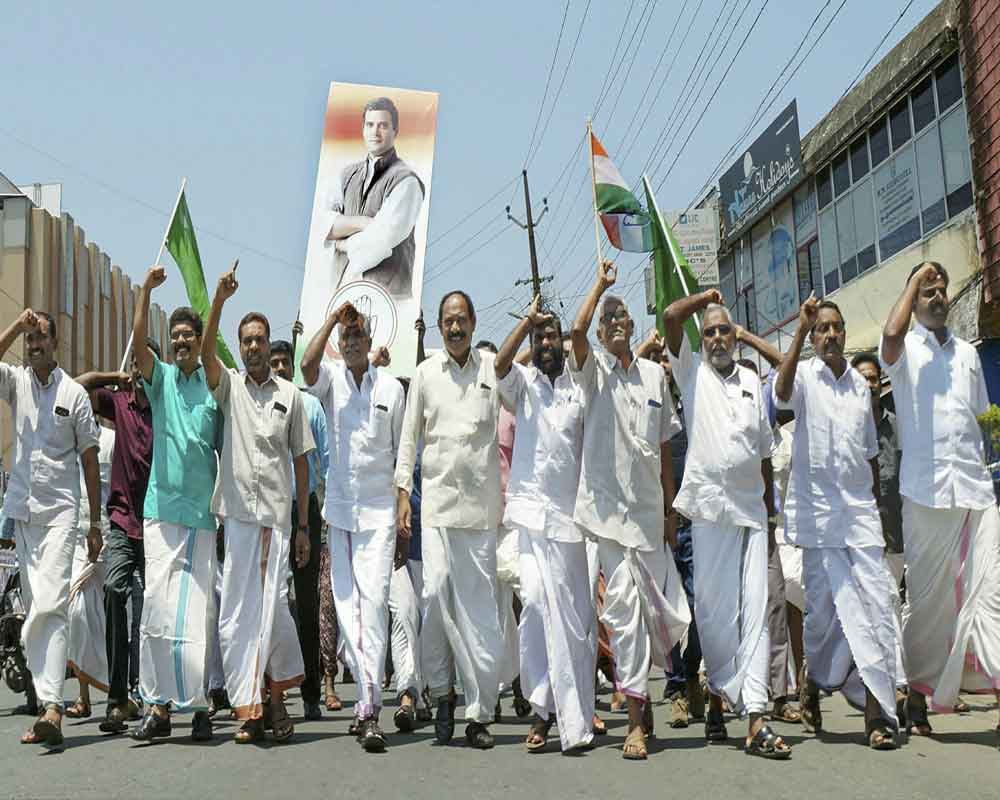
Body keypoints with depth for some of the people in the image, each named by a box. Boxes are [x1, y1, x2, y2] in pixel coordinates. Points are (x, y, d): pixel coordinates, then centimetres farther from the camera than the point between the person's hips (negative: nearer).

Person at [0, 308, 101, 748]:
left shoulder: (74, 393, 2)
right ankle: (44, 703, 14)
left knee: (50, 606, -16)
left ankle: (52, 707, -23)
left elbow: (89, 459, 4)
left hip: (59, 509, -4)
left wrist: (96, 522, 2)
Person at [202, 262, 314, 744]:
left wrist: (304, 524, 6)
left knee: (274, 609, -4)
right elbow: (205, 353, -12)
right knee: (235, 616, 0)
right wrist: (220, 298, -24)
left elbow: (301, 461, 9)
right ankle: (248, 710, 8)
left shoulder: (290, 395, 9)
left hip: (276, 515, -1)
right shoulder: (229, 387, 9)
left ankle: (276, 699, 16)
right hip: (236, 514, 1)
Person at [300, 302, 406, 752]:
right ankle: (368, 699, 14)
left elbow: (403, 457, 8)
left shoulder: (391, 388, 6)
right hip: (340, 509, 2)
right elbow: (307, 366, -19)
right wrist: (332, 318, -8)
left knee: (374, 601, -12)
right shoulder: (331, 379, 7)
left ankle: (369, 707, -14)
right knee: (347, 606, 4)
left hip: (380, 511, -2)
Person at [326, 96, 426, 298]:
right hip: (344, 286, 5)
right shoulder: (349, 173, 16)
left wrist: (343, 244, 2)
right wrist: (361, 222, -11)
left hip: (388, 291, -5)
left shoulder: (406, 180, -6)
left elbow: (383, 239, -13)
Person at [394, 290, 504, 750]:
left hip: (481, 502, -1)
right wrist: (402, 492, 5)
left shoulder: (492, 367, 7)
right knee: (436, 591, -9)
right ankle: (441, 691, 10)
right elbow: (409, 436, 12)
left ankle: (479, 713, 6)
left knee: (479, 604, 0)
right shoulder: (425, 373, 11)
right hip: (436, 497, 1)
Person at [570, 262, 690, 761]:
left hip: (649, 506, 4)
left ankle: (640, 692, 31)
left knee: (663, 609, 5)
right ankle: (637, 713, -2)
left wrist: (671, 507, 15)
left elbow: (664, 448, 17)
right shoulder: (593, 368, 4)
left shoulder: (655, 374, 14)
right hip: (608, 501, -4)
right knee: (623, 600, -9)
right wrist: (600, 284, -7)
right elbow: (575, 332, -20)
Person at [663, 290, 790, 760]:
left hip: (752, 509, 3)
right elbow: (671, 316, -8)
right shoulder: (692, 371, 8)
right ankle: (720, 697, 14)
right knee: (716, 610, -2)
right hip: (711, 507, -3)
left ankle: (755, 718, -6)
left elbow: (764, 452, 19)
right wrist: (706, 297, 11)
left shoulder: (751, 380, 17)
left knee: (755, 610, -4)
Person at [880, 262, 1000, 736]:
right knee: (925, 598, 2)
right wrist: (915, 280, -7)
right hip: (926, 488, -4)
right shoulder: (905, 352, 4)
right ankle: (917, 700, 12)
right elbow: (891, 333, -21)